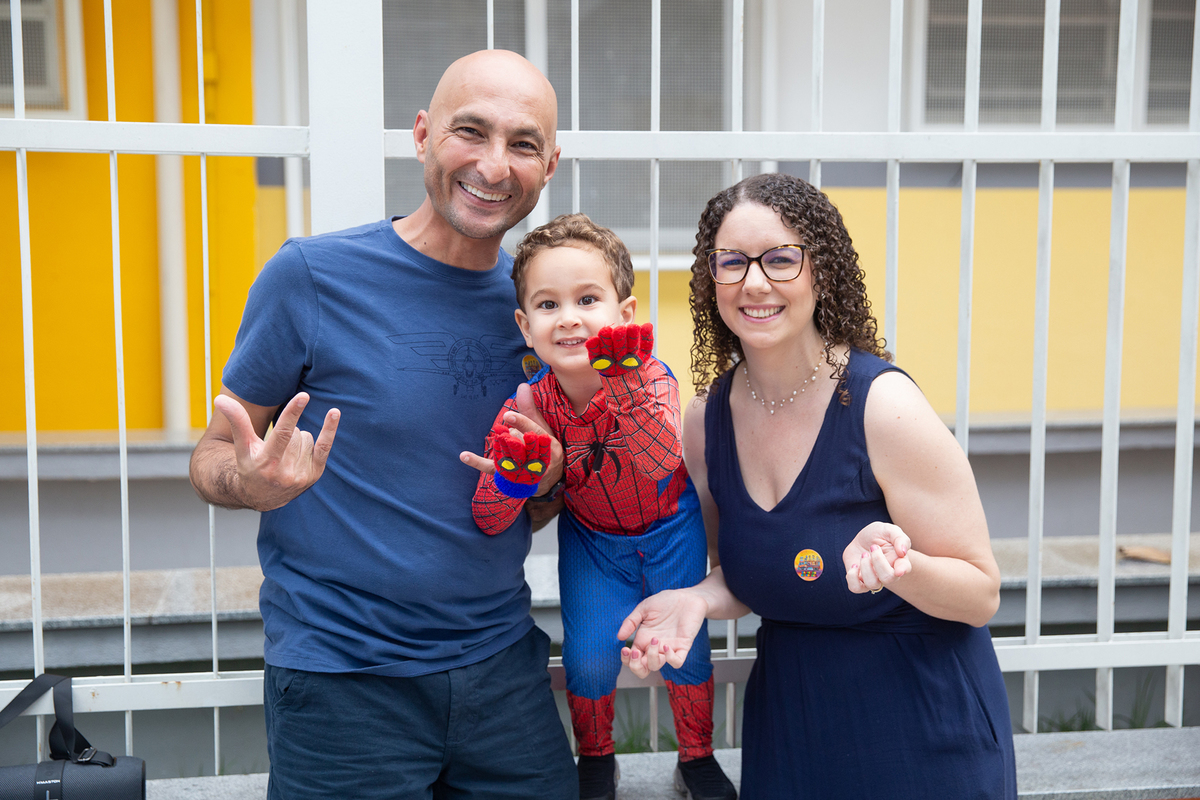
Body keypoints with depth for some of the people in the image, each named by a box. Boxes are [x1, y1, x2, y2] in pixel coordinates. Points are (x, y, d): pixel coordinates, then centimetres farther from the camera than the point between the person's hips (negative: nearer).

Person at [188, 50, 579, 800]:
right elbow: (214, 455, -4)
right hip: (342, 676, -4)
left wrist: (545, 480, -9)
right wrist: (250, 481, -26)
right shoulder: (312, 274, -11)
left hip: (502, 665, 4)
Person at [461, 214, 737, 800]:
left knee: (684, 646, 2)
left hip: (669, 527, -1)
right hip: (590, 537, 1)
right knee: (588, 658, -5)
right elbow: (490, 522, -25)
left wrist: (624, 382, -64)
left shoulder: (649, 376, -31)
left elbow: (661, 463, -51)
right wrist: (512, 479, -47)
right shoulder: (530, 407, -25)